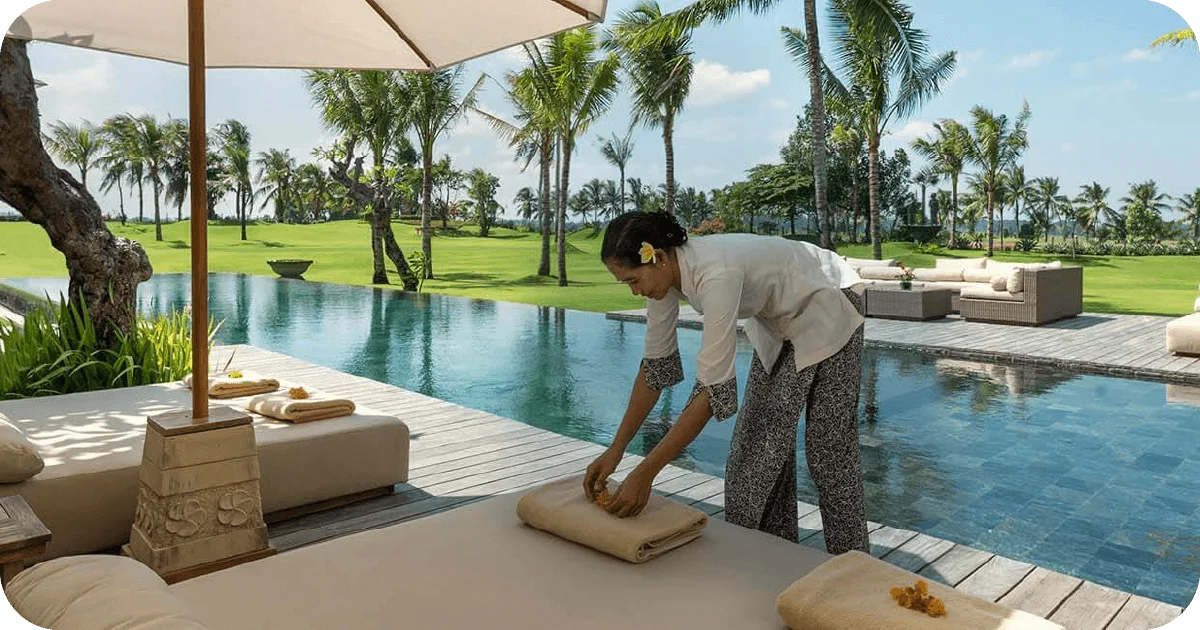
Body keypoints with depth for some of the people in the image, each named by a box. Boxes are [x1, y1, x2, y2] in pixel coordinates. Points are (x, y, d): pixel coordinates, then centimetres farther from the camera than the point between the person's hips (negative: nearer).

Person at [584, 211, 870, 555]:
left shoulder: (716, 274, -40)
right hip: (778, 320, 8)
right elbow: (656, 365, -9)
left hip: (827, 308, -7)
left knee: (828, 448, -4)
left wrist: (645, 474, -39)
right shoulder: (665, 272, -16)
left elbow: (713, 389, -41)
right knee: (762, 439, 5)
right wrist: (615, 450, -12)